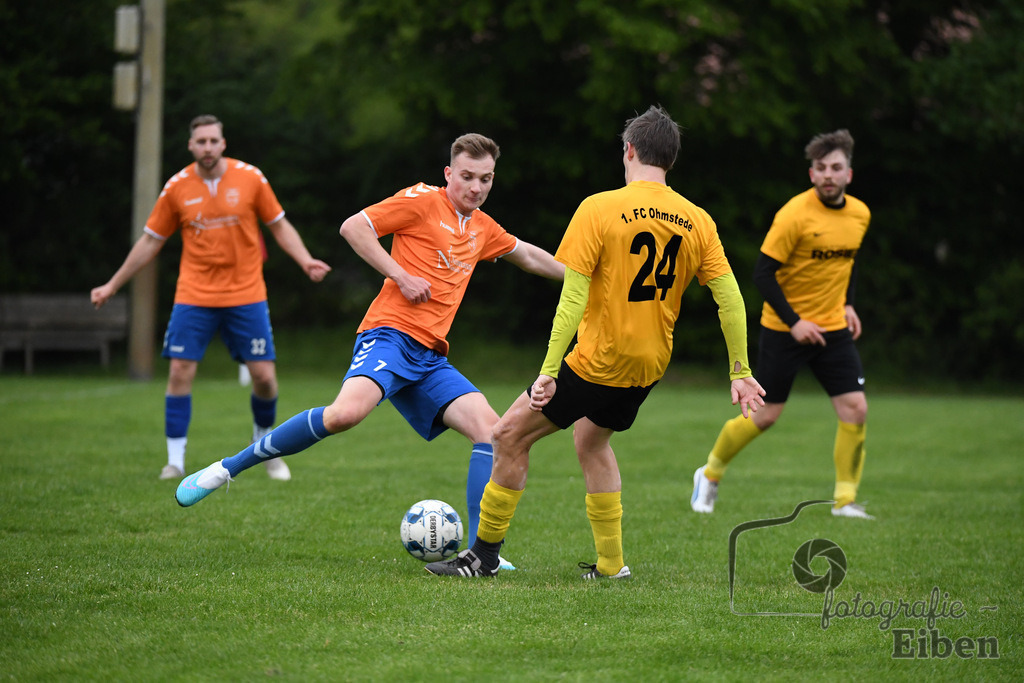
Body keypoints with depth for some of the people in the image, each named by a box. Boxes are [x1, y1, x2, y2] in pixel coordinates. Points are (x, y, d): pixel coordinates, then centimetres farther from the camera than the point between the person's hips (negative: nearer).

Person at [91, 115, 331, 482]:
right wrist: (112, 286, 9)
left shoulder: (250, 178, -2)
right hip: (194, 296, 0)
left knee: (264, 375, -4)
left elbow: (279, 225, 7)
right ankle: (175, 459, 0)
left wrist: (305, 260, -9)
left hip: (246, 296, 0)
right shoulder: (177, 187, -1)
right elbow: (151, 241, 9)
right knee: (180, 372, -9)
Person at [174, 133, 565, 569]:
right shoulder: (423, 201, -1)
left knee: (489, 427, -10)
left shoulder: (482, 228, 20)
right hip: (391, 334, -7)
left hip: (430, 359, 7)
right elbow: (353, 227, -7)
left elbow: (526, 255, 40)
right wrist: (402, 276, -11)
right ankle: (228, 468, -20)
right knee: (347, 412, -32)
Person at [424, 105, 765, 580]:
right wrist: (740, 372, 6)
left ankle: (485, 554, 11)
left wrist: (548, 372, -17)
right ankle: (610, 564, 26)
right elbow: (730, 299, -1)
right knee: (591, 441, 28)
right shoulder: (698, 222, 1)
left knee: (509, 435, 7)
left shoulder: (599, 209, -13)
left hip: (597, 362, -6)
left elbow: (572, 300, -17)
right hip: (651, 365, 6)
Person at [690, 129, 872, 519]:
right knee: (765, 415, 0)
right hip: (784, 329, -5)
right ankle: (710, 475, 24)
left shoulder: (860, 215, 3)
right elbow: (763, 273, -16)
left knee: (855, 409, -8)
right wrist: (794, 322, -20)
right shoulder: (795, 215, -18)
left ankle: (845, 501, 2)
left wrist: (848, 305, 10)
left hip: (833, 328, 5)